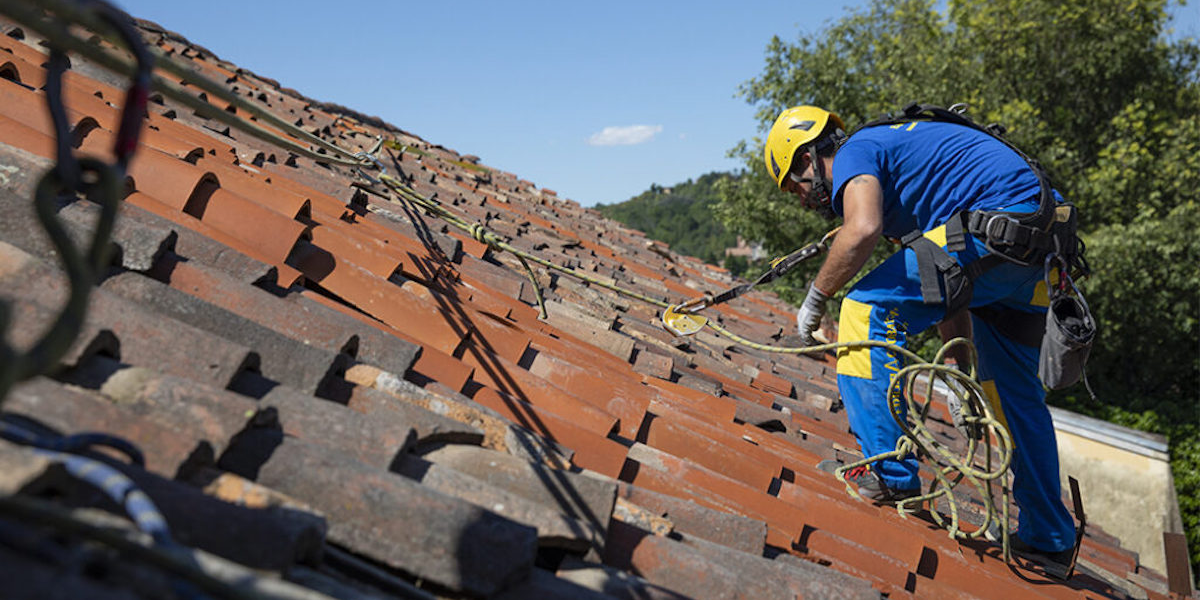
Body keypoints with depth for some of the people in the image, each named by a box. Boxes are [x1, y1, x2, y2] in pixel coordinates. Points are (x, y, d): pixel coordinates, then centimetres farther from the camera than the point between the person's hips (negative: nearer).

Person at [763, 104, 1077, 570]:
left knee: (868, 309, -11)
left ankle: (890, 475, -9)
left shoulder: (854, 152, 0)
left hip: (998, 227, -10)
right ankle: (1049, 539, 33)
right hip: (1044, 242, 10)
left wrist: (815, 298, -10)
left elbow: (863, 229, -25)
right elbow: (945, 288, 27)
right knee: (1015, 390, 20)